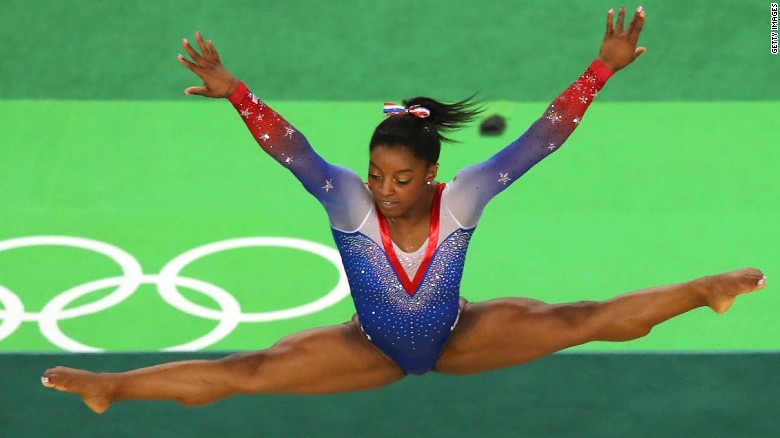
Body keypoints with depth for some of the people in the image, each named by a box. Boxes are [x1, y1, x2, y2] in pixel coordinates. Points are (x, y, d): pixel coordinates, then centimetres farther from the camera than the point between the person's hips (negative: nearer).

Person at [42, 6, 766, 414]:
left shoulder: (463, 197, -29)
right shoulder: (347, 200, -29)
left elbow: (543, 136, -33)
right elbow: (288, 146, -40)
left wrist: (603, 68, -42)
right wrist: (233, 92, -56)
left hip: (457, 340, 0)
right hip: (374, 350, 0)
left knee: (580, 322, -10)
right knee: (244, 372, -10)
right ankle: (111, 387, -5)